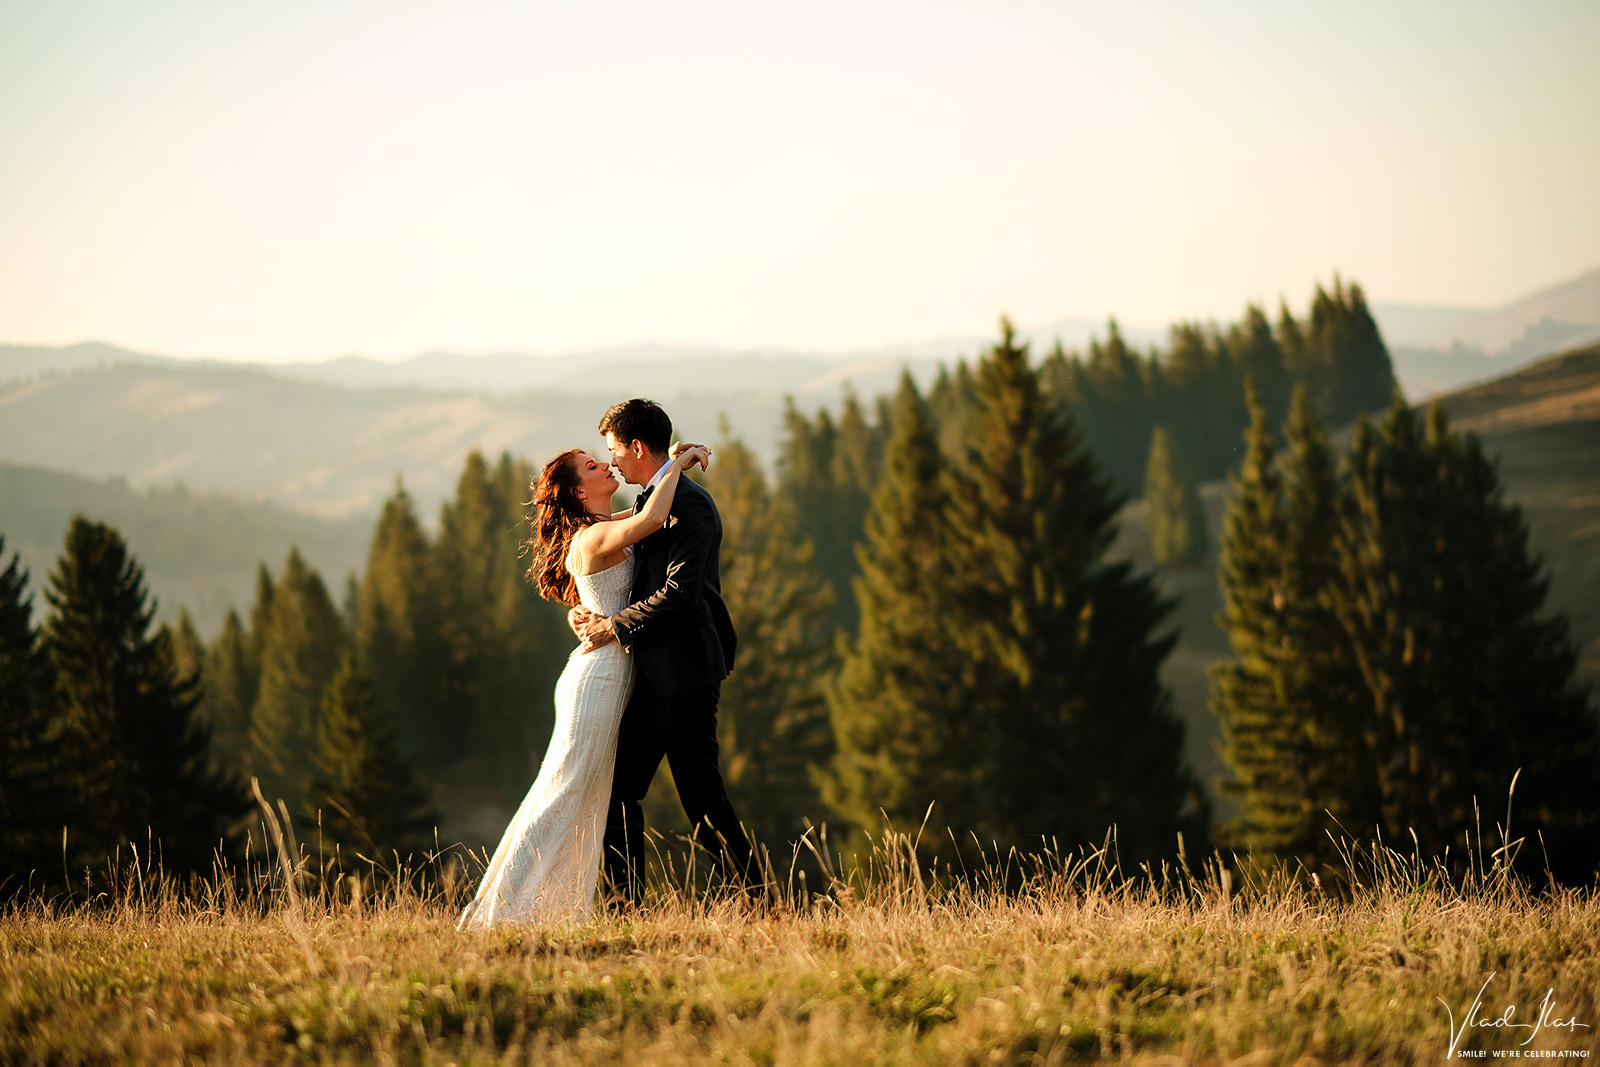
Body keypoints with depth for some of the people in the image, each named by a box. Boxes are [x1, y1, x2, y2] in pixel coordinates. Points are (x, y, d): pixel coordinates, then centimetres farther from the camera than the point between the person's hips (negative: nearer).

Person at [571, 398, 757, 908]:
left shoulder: (691, 505, -15)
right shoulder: (652, 501, 16)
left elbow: (679, 591, -23)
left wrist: (615, 627, -17)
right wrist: (588, 610, 4)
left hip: (685, 674, -10)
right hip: (653, 674, 10)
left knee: (701, 795, -6)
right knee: (619, 788, 8)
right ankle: (626, 905, 12)